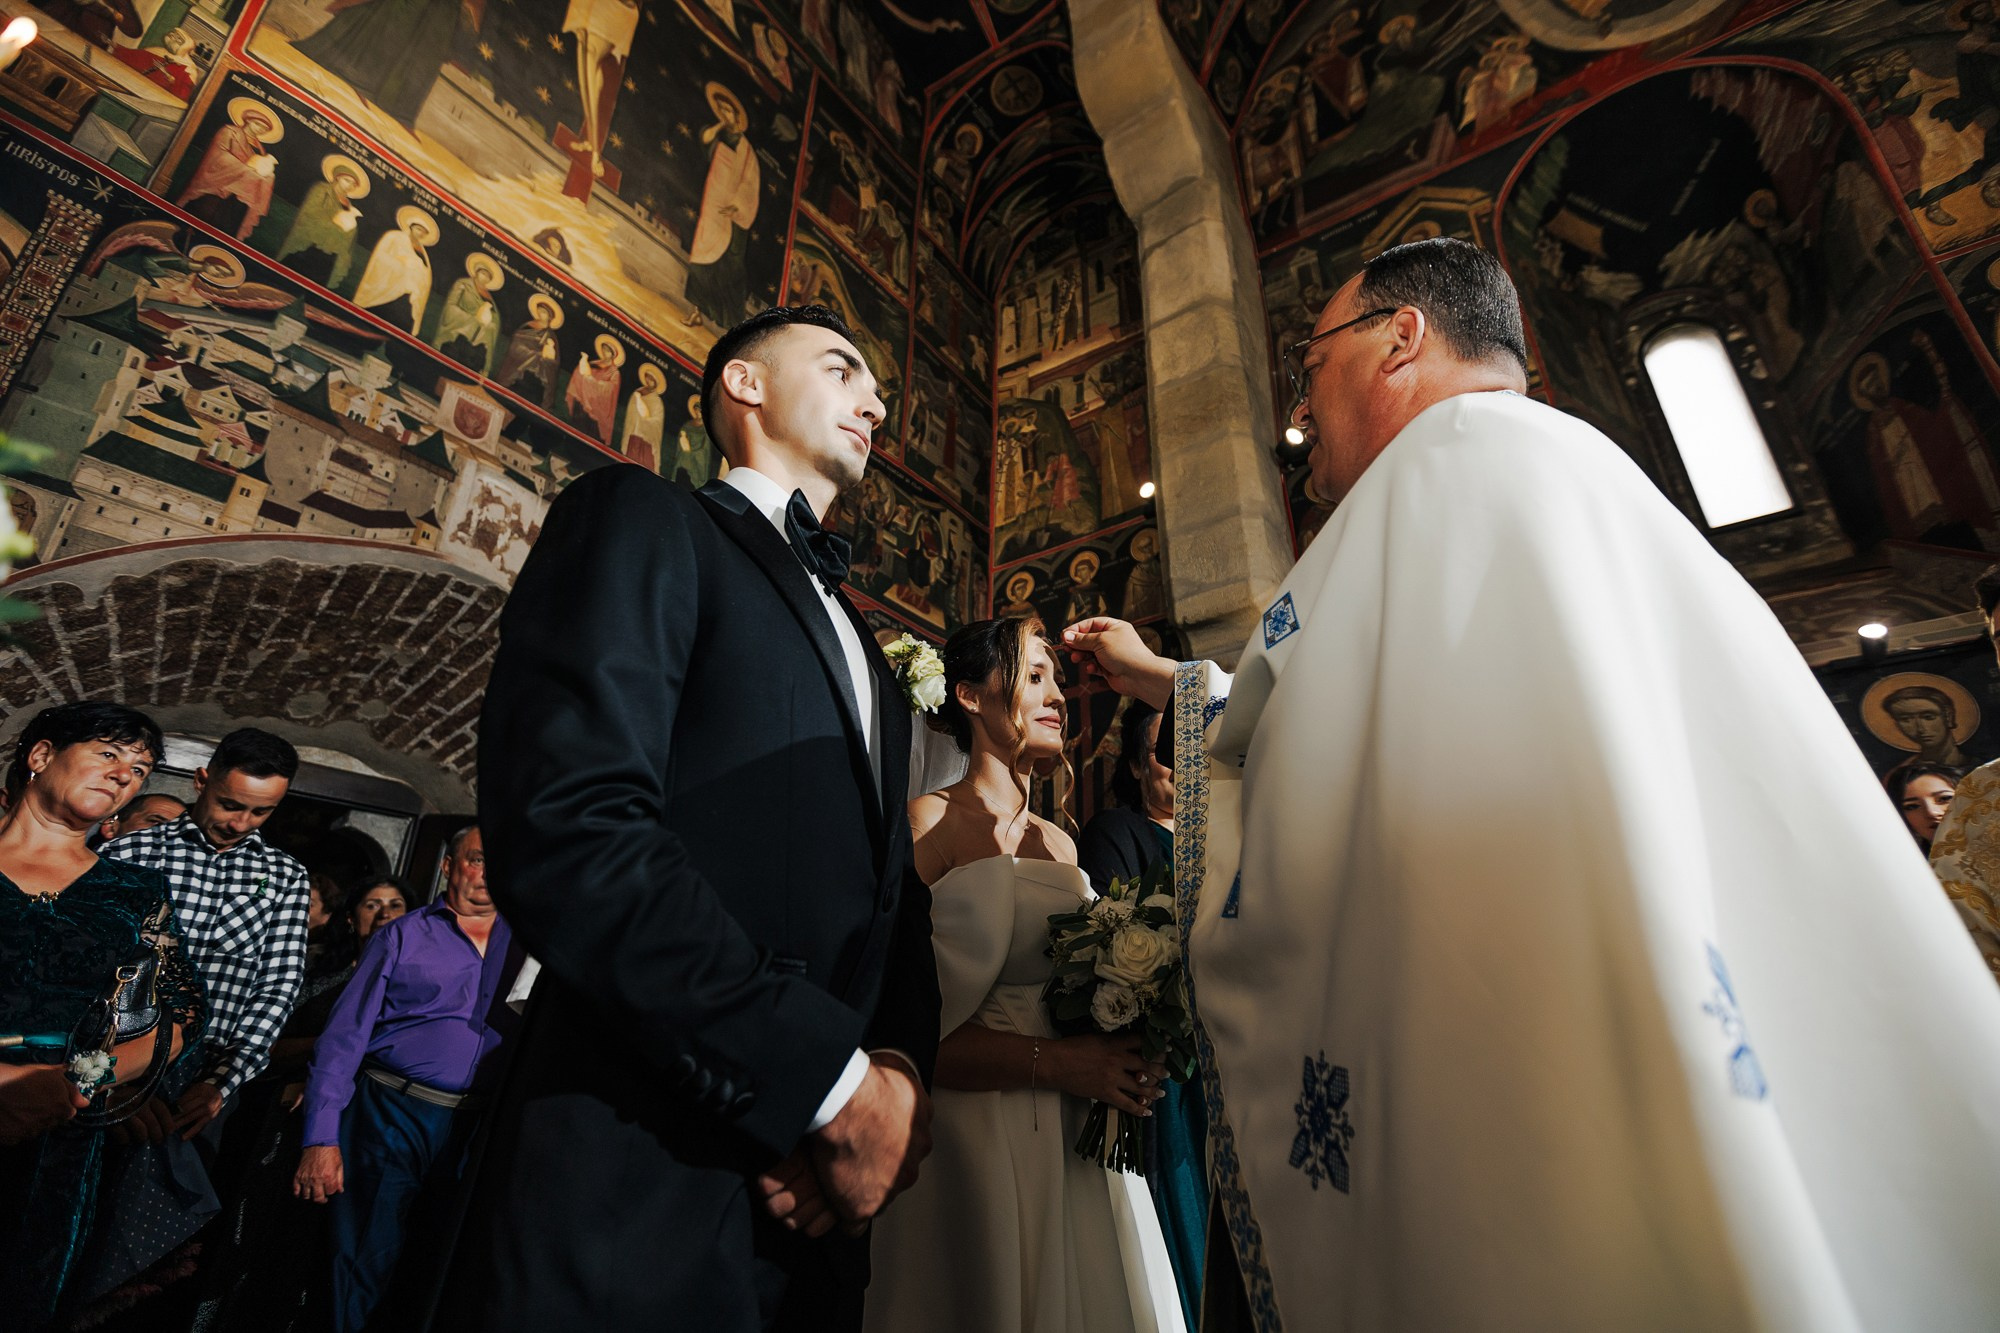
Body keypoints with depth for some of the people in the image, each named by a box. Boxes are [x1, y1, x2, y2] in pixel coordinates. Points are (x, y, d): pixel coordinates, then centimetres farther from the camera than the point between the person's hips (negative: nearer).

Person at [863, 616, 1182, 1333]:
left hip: (1081, 1144, 7)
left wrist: (1123, 1061, -1)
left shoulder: (1059, 843, 11)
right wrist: (1054, 1062, -21)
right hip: (974, 1134, -7)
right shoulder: (925, 824, -11)